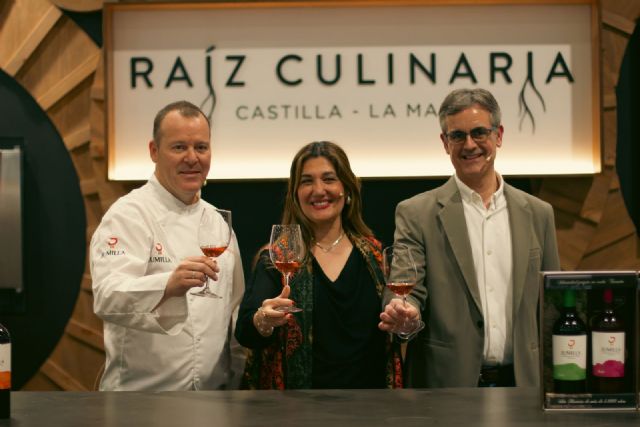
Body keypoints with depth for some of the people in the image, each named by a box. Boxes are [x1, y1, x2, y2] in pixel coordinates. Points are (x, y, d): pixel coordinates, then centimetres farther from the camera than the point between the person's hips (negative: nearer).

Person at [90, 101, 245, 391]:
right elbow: (108, 298, -26)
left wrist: (237, 381, 11)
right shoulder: (128, 214, -10)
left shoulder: (216, 222, 12)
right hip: (142, 391, -6)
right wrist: (169, 286, -43)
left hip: (213, 389, 6)